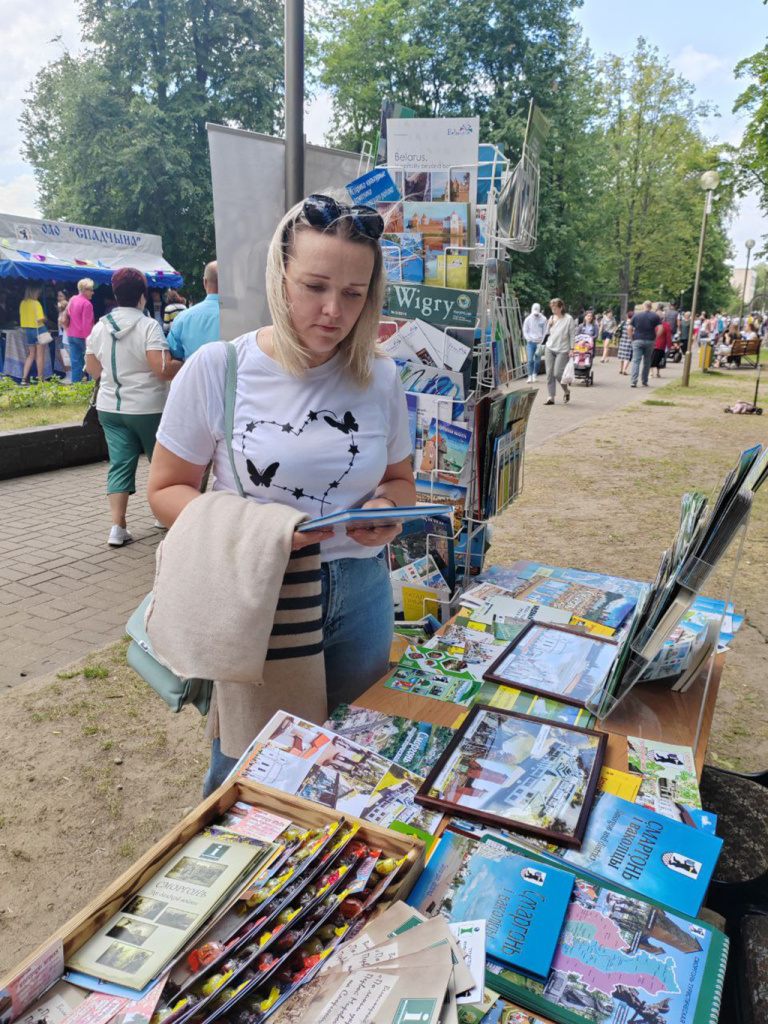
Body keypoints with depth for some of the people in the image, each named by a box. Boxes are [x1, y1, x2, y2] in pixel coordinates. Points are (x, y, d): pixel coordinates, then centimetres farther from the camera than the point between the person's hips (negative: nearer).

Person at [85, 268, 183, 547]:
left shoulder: (99, 327, 5)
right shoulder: (148, 326, -14)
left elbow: (93, 370, 13)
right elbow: (163, 369, -22)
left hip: (110, 407, 5)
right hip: (147, 408, -5)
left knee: (120, 463, 5)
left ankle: (117, 525, -4)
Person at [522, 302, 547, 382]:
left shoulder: (543, 319, 0)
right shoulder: (528, 319, 1)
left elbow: (545, 332, 2)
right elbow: (525, 331, 6)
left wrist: (541, 342, -6)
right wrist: (529, 339, -8)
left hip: (539, 343, 0)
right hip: (530, 342, 0)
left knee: (537, 360, 4)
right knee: (530, 360, -10)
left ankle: (534, 374, 21)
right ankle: (530, 376, -8)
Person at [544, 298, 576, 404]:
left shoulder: (568, 319, -5)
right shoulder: (551, 318, 11)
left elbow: (572, 335, -4)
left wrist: (571, 349, -9)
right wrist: (549, 325, 0)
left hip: (562, 350, -5)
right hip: (549, 348, 5)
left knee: (557, 373, -10)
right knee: (549, 373, 0)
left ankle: (566, 391, 16)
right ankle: (550, 397, 4)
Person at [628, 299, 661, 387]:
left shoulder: (636, 315, 4)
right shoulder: (655, 316, 3)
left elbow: (630, 329, 0)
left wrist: (632, 339, 8)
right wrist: (655, 338, 2)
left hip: (637, 340, -1)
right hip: (650, 341, 1)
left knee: (636, 361, -4)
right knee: (647, 362, 11)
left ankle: (634, 381, -18)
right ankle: (645, 382, 16)